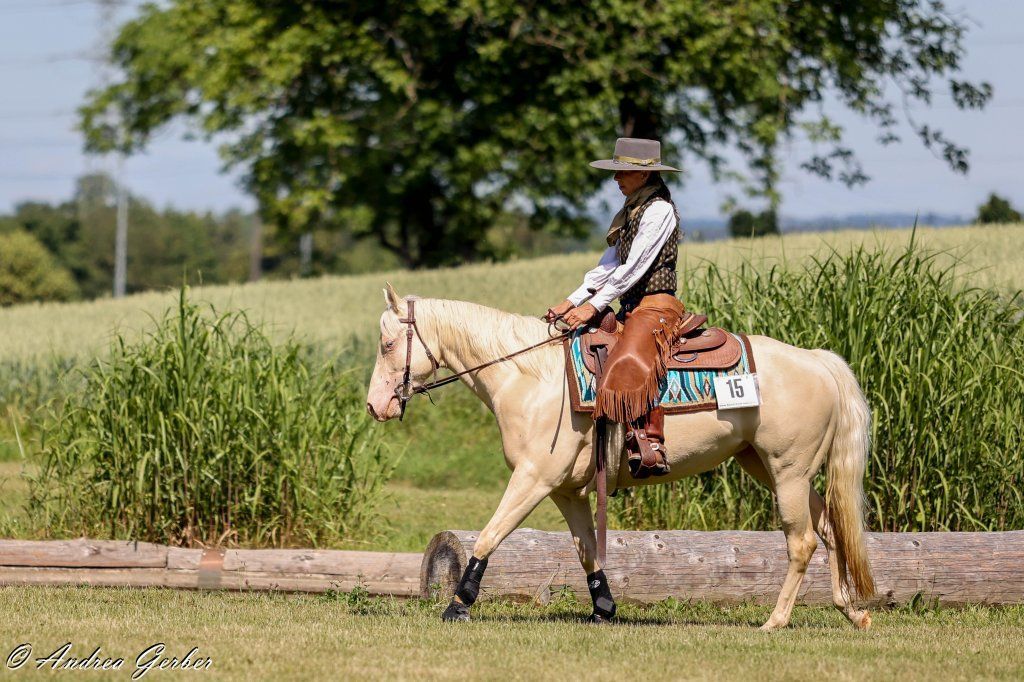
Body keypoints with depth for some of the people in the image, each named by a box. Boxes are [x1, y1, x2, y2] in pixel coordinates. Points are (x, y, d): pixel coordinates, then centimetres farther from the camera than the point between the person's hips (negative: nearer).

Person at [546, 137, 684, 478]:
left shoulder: (658, 210, -9)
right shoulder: (630, 213, 20)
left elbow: (634, 267, -16)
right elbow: (608, 266, 19)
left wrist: (593, 307, -17)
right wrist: (572, 302, 9)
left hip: (656, 306, -11)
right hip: (632, 309, 11)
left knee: (630, 365, -34)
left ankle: (651, 449, -46)